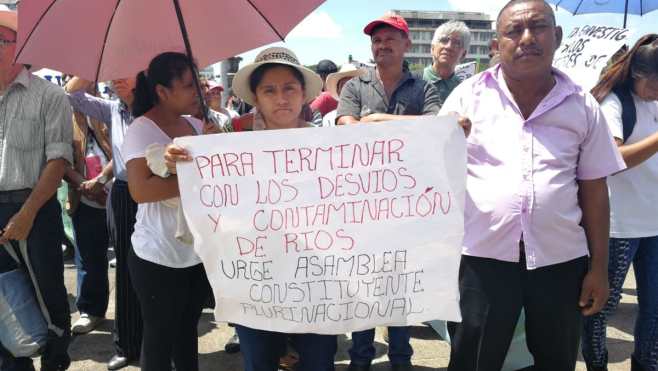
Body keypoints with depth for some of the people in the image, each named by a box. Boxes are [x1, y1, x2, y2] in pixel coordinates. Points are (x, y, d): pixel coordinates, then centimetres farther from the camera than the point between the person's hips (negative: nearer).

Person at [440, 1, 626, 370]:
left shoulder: (583, 105, 3)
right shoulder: (468, 95, -1)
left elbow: (594, 190, 7)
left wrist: (599, 266, 6)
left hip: (562, 260, 3)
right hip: (483, 257, -2)